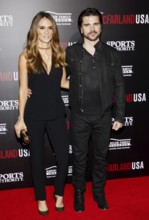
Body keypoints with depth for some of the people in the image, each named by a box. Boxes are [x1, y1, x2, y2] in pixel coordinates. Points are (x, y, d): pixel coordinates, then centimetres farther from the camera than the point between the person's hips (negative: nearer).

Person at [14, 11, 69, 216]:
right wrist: (21, 118, -5)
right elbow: (23, 89, -5)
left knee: (64, 157, 4)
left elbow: (63, 82, 10)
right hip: (34, 115, -2)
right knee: (38, 159, 11)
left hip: (56, 113, 2)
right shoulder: (26, 57, -7)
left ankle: (59, 194, 30)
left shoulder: (60, 53, 1)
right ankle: (41, 198, 32)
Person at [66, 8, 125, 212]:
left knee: (101, 156, 15)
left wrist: (119, 116, 0)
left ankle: (99, 191, 34)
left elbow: (119, 87, 1)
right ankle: (79, 192, 31)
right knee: (79, 156, 12)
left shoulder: (112, 54, 0)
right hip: (80, 116, -1)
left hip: (104, 116, 1)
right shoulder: (70, 53, -3)